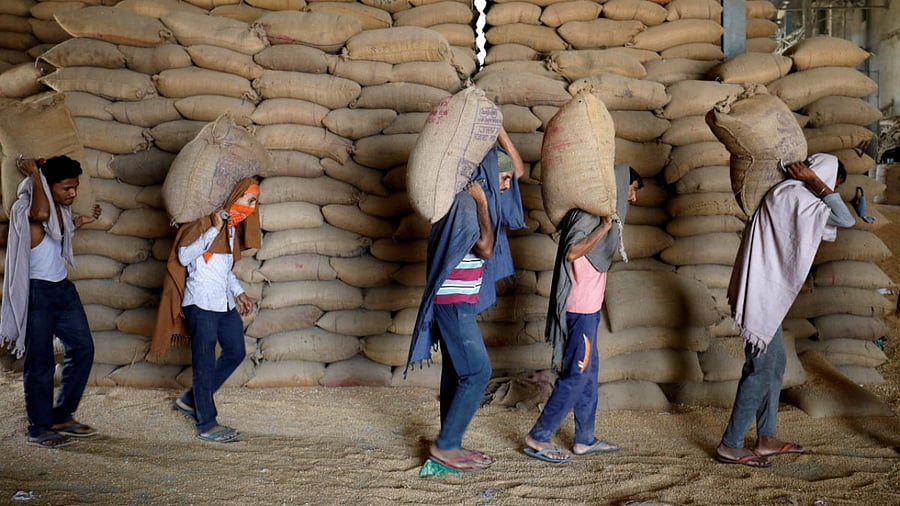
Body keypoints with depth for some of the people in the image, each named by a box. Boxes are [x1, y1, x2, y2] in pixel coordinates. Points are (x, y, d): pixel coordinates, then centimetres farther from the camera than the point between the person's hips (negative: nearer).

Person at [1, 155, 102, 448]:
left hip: (63, 288, 8)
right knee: (41, 363, 0)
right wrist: (34, 173, -31)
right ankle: (39, 430, 14)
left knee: (82, 348, 10)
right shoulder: (25, 209, -18)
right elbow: (42, 213, -45)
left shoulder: (61, 208, 6)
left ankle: (62, 417, 22)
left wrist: (80, 222, 17)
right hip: (37, 292, -8)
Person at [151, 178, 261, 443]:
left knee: (236, 352, 12)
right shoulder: (206, 220, -11)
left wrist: (239, 293, 17)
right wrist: (214, 229, -24)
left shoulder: (233, 225, 14)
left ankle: (191, 399, 26)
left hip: (225, 303, 9)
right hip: (202, 302, -9)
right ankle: (206, 424, 6)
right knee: (205, 362, -2)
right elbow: (184, 255, -19)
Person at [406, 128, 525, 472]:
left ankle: (450, 445, 18)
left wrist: (499, 131, 7)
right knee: (477, 371, -8)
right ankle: (444, 446, -1)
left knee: (457, 372, 11)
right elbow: (485, 249, -20)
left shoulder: (481, 195, 10)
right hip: (454, 302, -9)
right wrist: (482, 204, -17)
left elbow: (519, 169, 15)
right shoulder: (464, 201, -17)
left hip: (459, 301, 9)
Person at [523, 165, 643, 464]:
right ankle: (538, 438, -1)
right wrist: (604, 228, -25)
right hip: (581, 308, -10)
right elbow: (572, 252, -28)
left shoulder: (601, 213, 14)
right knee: (577, 375, -7)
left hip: (588, 307, 10)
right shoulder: (590, 213, -15)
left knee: (588, 372, 13)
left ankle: (584, 439, 21)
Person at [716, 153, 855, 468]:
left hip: (767, 293, 10)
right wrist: (816, 182, -10)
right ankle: (730, 446, 1)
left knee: (774, 364, 16)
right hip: (762, 295, -10)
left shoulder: (790, 194, 16)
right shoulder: (794, 195, -15)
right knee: (760, 369, -5)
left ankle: (766, 439, 25)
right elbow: (846, 220, -14)